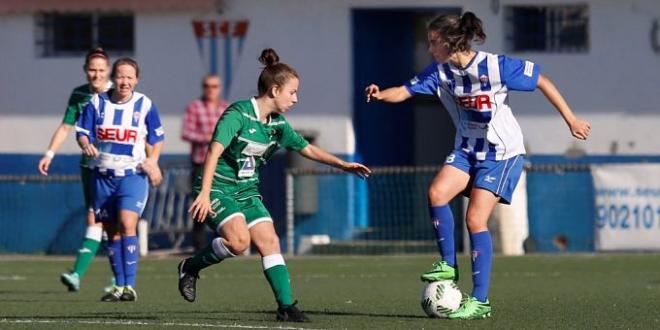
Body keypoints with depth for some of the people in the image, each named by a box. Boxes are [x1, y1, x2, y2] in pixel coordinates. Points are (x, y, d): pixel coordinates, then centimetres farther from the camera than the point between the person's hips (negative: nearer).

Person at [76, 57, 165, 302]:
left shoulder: (145, 105, -1)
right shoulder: (97, 103, 1)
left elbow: (157, 139, 10)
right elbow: (82, 132, 4)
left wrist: (152, 160, -6)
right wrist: (86, 145, -18)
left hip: (133, 174, -3)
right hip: (103, 175, 3)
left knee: (127, 224, -20)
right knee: (112, 232, 6)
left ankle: (130, 286, -19)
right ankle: (119, 286, 17)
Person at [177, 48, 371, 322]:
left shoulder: (277, 124, 6)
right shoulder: (239, 113, -18)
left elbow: (308, 149, 19)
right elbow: (215, 150, -27)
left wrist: (342, 164, 11)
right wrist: (204, 194, -37)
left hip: (247, 191, 7)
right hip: (218, 188, -7)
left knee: (269, 241, -7)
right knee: (239, 240, -26)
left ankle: (286, 306, -5)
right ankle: (190, 267, -4)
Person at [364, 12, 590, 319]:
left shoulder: (495, 66, -20)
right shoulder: (440, 72, -4)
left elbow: (542, 81, -11)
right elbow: (405, 91, -10)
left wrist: (570, 119, -9)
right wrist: (380, 95, -33)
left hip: (502, 152, -6)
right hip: (467, 149, 6)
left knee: (475, 219, -13)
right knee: (437, 192, -20)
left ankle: (480, 300, -6)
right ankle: (449, 265, -2)